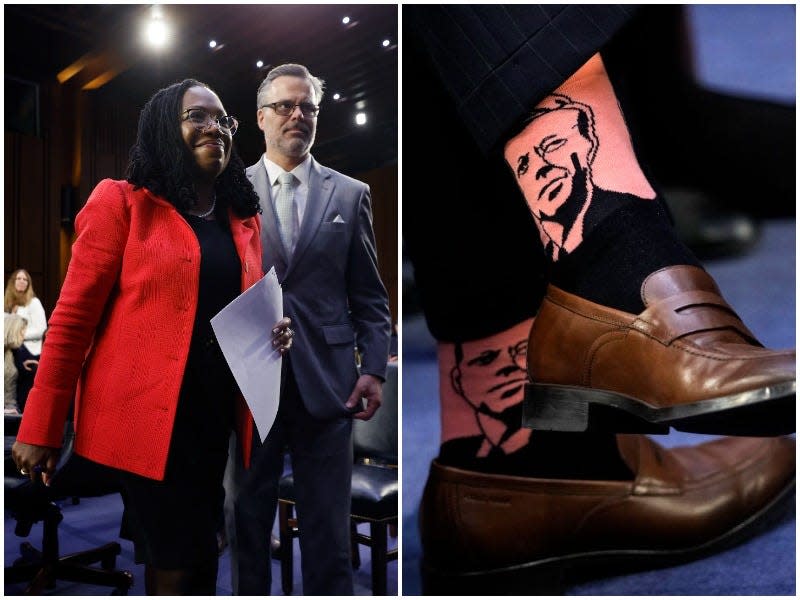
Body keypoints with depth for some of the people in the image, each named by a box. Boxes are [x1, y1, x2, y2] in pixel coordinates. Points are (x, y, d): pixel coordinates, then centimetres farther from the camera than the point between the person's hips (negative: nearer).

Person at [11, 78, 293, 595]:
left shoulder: (245, 220, 12)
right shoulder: (121, 202, -4)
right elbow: (73, 318, -6)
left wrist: (270, 336, -1)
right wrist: (40, 429, -7)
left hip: (213, 415, 5)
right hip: (140, 413, -5)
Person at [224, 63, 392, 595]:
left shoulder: (352, 195, 7)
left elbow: (370, 296, 5)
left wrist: (374, 368, -4)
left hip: (326, 383, 0)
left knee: (328, 530, 9)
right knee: (247, 518, 15)